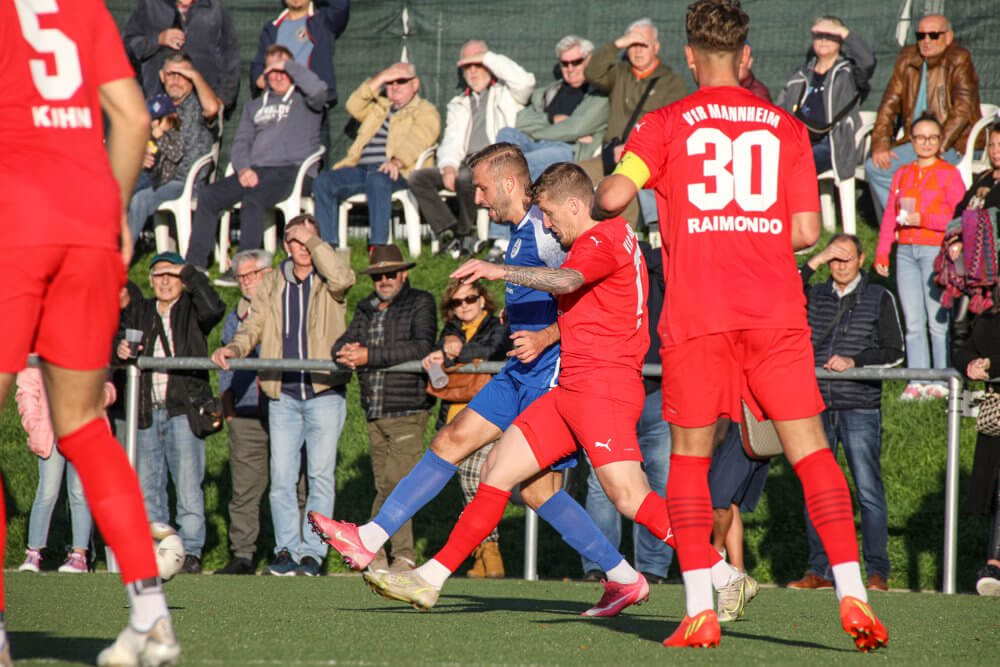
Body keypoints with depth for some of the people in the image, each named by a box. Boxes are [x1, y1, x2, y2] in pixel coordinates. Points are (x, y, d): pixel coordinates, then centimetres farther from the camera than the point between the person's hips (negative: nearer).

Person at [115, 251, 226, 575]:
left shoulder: (191, 310, 4)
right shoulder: (138, 312, 16)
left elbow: (214, 308, -16)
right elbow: (116, 332, 19)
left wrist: (189, 272, -9)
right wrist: (118, 346, -5)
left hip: (183, 410, -5)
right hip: (147, 412, 5)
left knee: (188, 483, -10)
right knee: (147, 485, 6)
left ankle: (191, 551, -8)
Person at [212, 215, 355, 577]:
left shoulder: (328, 279, 2)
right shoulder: (272, 284, 13)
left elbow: (342, 278, -21)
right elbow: (254, 325, 13)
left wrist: (313, 240, -11)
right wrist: (233, 348, -8)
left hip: (325, 392, -3)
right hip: (283, 395, 3)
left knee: (320, 475, -4)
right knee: (282, 476, -1)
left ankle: (313, 551, 1)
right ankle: (287, 550, 6)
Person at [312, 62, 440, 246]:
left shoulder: (425, 112, 12)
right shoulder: (379, 106, 32)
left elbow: (416, 141, -8)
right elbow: (354, 106, 12)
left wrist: (396, 161, -28)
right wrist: (379, 79, 4)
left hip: (398, 171, -6)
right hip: (360, 168, 6)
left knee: (377, 179, -41)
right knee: (323, 182, -20)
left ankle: (379, 246, -43)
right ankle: (329, 246, -23)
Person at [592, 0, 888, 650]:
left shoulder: (668, 123, 5)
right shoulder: (786, 127, 11)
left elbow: (614, 195, -7)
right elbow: (806, 232, 6)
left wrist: (595, 199, 17)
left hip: (696, 314, -1)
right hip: (776, 314, 1)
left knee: (689, 457, 6)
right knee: (810, 449, 2)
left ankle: (700, 612, -2)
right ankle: (853, 594, -9)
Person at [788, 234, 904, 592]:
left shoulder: (879, 298, 7)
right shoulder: (814, 295, 14)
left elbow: (894, 353, 4)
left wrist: (854, 361, -10)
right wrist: (814, 263, -6)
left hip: (860, 407, -3)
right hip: (818, 406, 3)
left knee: (869, 490, -6)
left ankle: (877, 572, -4)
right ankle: (819, 570, 7)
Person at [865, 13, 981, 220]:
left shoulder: (959, 61, -8)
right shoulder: (908, 58, 11)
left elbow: (963, 109, -18)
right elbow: (890, 103, 10)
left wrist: (938, 146, -27)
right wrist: (880, 144, -5)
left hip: (955, 144, -7)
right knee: (874, 167, -13)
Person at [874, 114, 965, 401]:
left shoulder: (949, 174, 2)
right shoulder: (902, 174, 16)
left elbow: (959, 218, -5)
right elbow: (890, 216, 15)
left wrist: (921, 219, -13)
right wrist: (882, 253, 8)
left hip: (936, 250, -4)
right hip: (906, 251, 4)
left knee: (938, 320, -8)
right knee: (913, 321, 3)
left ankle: (942, 382, -4)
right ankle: (916, 382, 5)